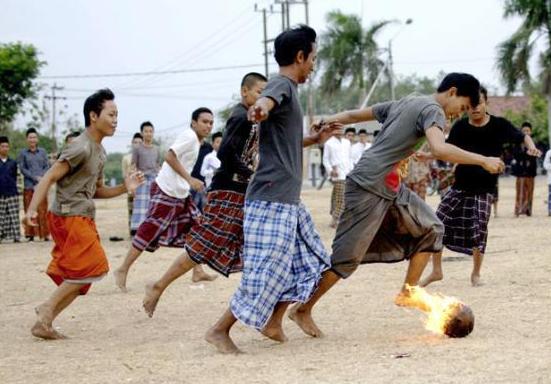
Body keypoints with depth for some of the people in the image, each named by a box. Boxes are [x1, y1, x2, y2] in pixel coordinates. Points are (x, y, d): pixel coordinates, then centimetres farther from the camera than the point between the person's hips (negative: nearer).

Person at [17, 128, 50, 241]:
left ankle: (45, 234, 0)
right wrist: (35, 177, -9)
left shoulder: (42, 152, 11)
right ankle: (31, 234, 1)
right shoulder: (23, 153, 5)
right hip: (29, 185, -1)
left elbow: (47, 166, 9)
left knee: (43, 210, -2)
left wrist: (42, 177, -9)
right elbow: (22, 168, 0)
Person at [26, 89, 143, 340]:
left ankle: (44, 323, 11)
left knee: (77, 278, 8)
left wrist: (124, 188, 6)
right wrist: (32, 209, -29)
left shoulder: (99, 151, 15)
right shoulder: (81, 148, -15)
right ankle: (48, 309, -3)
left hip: (83, 219, 9)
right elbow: (49, 178, -19)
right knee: (91, 268, -11)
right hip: (69, 217, -9)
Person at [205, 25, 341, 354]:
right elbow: (267, 100, -38)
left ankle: (273, 323, 19)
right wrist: (261, 108, -61)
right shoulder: (282, 85, -11)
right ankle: (220, 330, -5)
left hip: (288, 201, 10)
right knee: (267, 271, -11)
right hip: (272, 200, -10)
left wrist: (317, 138, 28)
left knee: (308, 261, 14)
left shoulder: (288, 89, 19)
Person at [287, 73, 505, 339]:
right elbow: (439, 149, -30)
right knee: (347, 256, -6)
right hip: (369, 188, -10)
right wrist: (483, 161, -25)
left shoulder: (405, 104, 18)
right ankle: (302, 310, 4)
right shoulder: (433, 110, -11)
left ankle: (407, 293, 11)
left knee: (430, 229, 10)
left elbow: (355, 114, 16)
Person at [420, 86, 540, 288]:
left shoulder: (499, 125, -7)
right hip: (459, 187, 3)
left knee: (478, 232, -5)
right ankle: (436, 271, 11)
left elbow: (522, 137, 1)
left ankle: (476, 273, 18)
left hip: (483, 191, -3)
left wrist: (531, 147, -22)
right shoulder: (460, 126, -1)